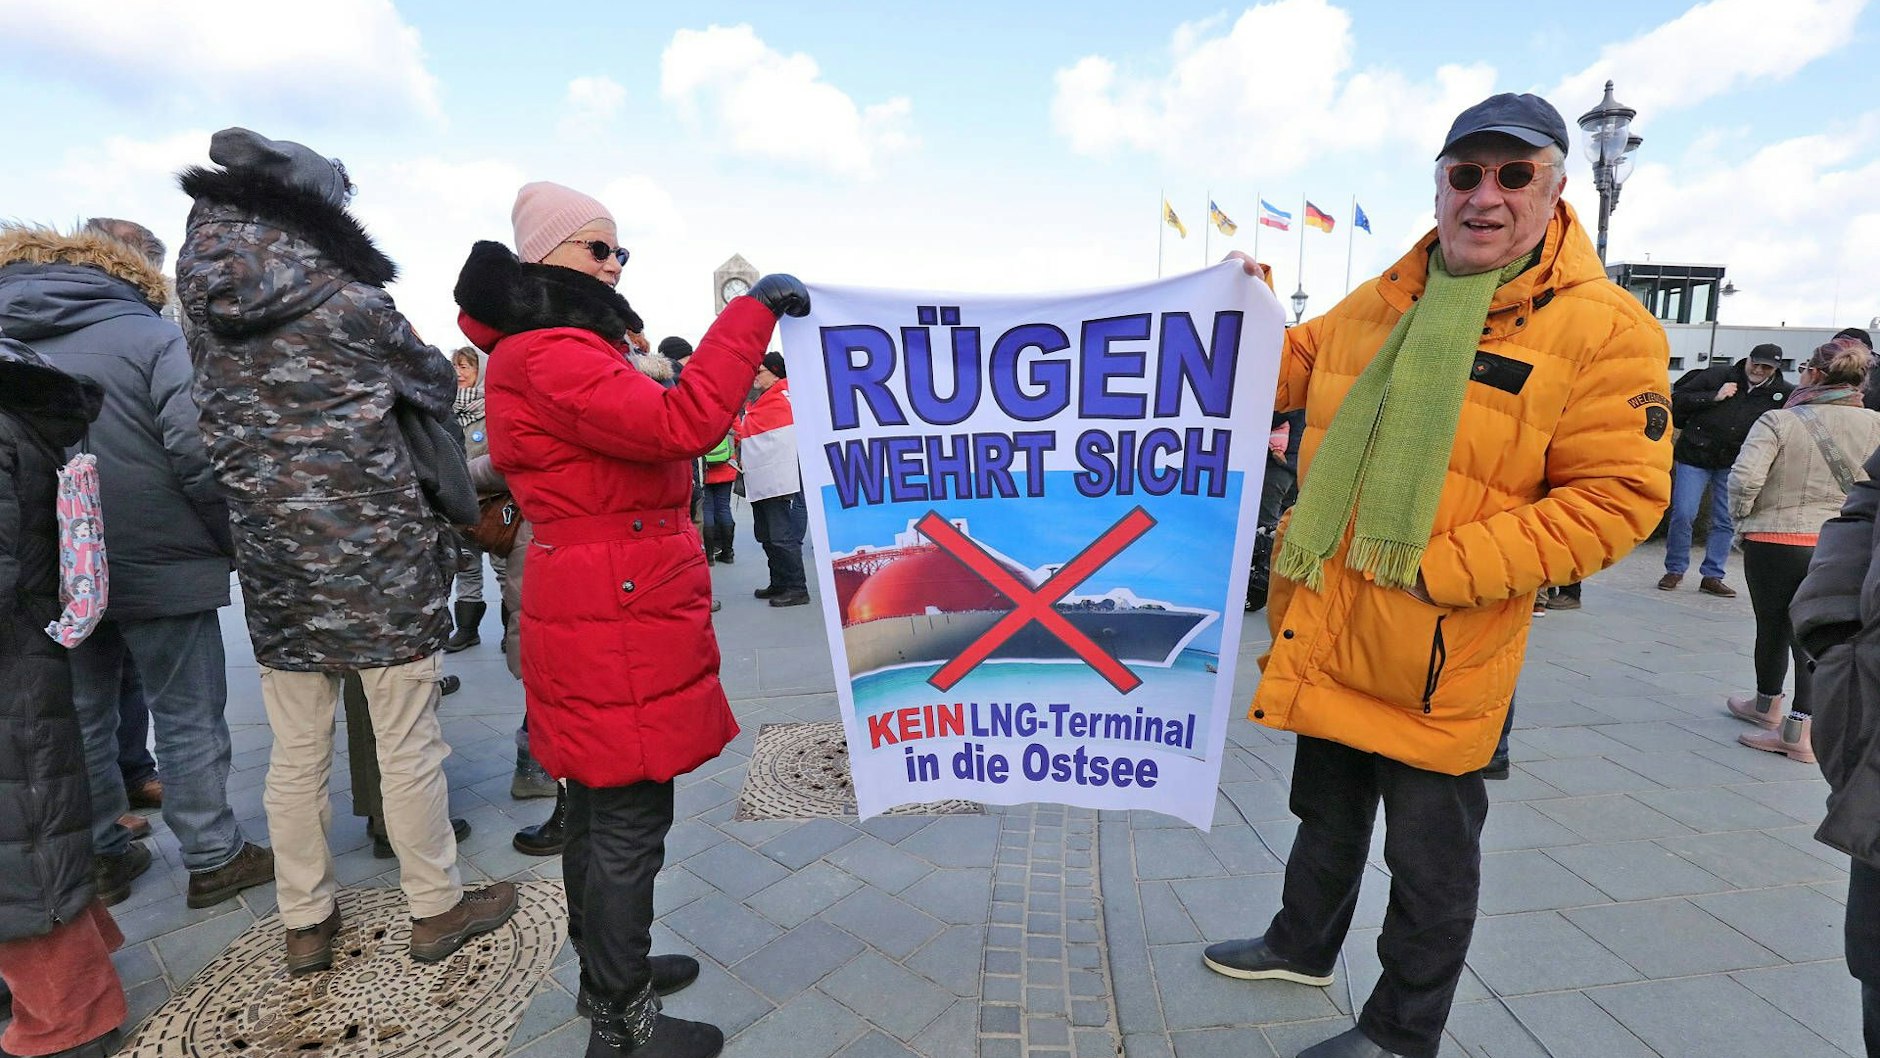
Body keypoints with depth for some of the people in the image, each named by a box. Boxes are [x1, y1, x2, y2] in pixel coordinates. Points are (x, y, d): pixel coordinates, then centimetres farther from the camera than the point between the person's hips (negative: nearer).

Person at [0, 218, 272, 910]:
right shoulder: (151, 337, -12)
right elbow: (196, 451, -20)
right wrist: (232, 539, -8)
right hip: (158, 567, -6)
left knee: (84, 720, 17)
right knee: (190, 719, 5)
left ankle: (100, 858, 29)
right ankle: (212, 858, 14)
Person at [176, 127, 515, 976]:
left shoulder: (205, 302, 6)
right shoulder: (350, 301, -10)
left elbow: (227, 430, 15)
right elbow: (435, 385, 5)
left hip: (272, 560, 5)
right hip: (377, 556, -5)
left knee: (296, 752, 14)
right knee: (408, 745, 5)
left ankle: (305, 923, 29)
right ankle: (436, 908, 20)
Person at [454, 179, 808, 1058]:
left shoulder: (569, 351, 19)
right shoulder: (548, 358, -17)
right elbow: (684, 423, -31)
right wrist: (753, 310, -25)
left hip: (604, 613, 11)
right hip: (619, 621, -11)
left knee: (597, 806, 21)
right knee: (631, 823, 1)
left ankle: (606, 969, 39)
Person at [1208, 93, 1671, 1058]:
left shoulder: (1605, 330, -11)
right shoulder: (1380, 304, 6)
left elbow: (1616, 496, -15)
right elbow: (1287, 371, 20)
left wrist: (1442, 567, -22)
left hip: (1441, 659, -5)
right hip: (1325, 636, 6)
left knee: (1429, 854, 14)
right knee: (1325, 814, 25)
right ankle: (1303, 946, 50)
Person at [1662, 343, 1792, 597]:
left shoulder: (1782, 392, 1)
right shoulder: (1717, 375, -6)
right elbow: (1678, 398, -7)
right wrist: (1714, 396, -17)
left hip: (1734, 464, 3)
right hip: (1694, 455, -3)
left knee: (1726, 522, 5)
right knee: (1683, 514, -7)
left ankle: (1712, 577, 13)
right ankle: (1675, 570, 8)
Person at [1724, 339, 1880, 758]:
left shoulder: (1778, 421, -11)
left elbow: (1744, 479, -19)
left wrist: (1741, 518, -2)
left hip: (1773, 540, -3)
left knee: (1772, 628, 15)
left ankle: (1768, 705, 35)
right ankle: (1800, 731, 8)